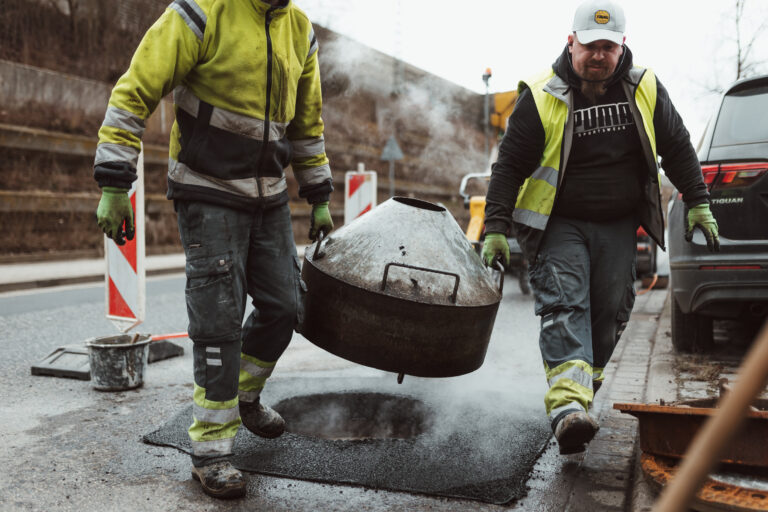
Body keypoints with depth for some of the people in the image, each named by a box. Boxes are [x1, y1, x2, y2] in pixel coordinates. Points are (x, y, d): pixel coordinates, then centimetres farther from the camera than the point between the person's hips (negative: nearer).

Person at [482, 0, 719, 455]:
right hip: (559, 225, -4)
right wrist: (496, 227, -13)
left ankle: (585, 384, 25)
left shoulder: (645, 89, 2)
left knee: (611, 310, 5)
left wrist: (698, 203, 11)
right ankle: (567, 404, -31)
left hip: (619, 225, 4)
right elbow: (510, 165, -7)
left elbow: (677, 147, 13)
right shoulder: (542, 96, -9)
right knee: (564, 303, -19)